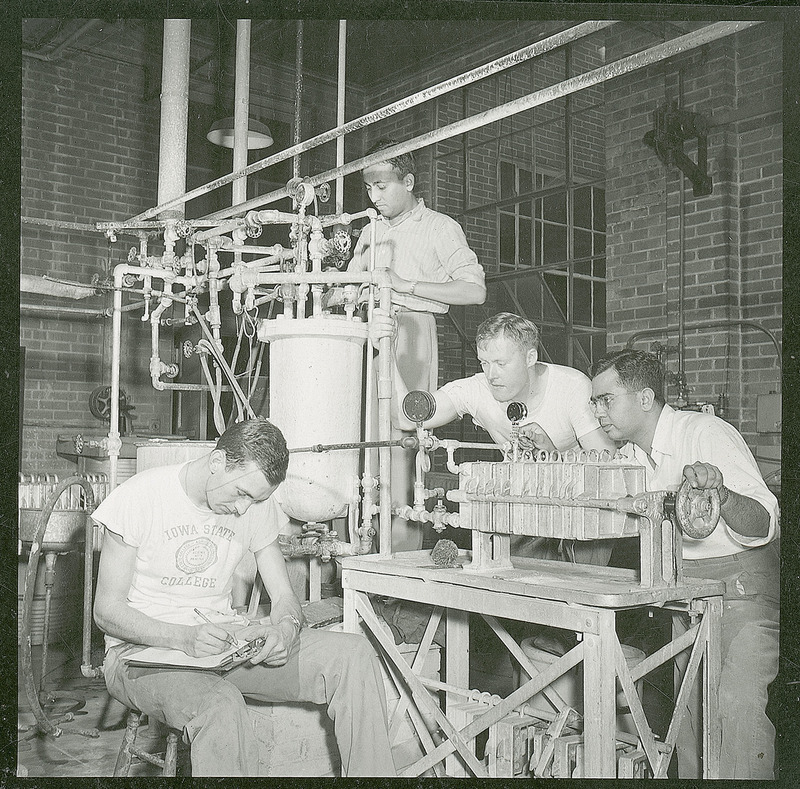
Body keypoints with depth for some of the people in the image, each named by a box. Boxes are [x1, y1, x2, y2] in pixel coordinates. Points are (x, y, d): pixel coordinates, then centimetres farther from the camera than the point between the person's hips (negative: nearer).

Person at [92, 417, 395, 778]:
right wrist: (184, 637, -27)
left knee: (353, 654, -16)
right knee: (221, 705, -39)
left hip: (227, 639, 5)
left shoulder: (257, 504, 2)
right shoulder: (141, 495, -11)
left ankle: (372, 776, -6)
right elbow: (107, 611, -10)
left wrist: (287, 629, -19)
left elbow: (284, 597, 7)